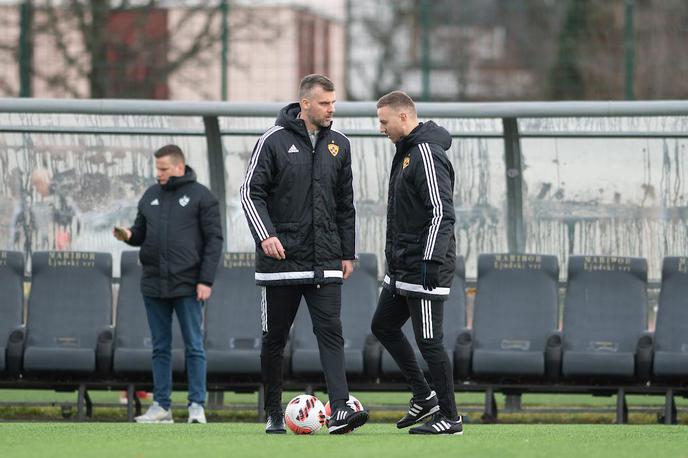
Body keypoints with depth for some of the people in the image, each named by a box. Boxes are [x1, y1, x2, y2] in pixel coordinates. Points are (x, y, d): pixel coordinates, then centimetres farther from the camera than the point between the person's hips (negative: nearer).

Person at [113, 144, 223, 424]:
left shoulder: (201, 196, -1)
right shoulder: (151, 196, 14)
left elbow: (214, 240, -4)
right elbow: (141, 232, 21)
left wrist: (206, 281, -11)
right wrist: (128, 235, -4)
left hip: (187, 286, -5)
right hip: (154, 285, 5)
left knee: (194, 346, -2)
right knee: (160, 348, 7)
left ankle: (197, 405, 0)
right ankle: (161, 406, 10)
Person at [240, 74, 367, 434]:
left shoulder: (338, 145, 11)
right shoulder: (274, 141, -3)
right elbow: (251, 192, -5)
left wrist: (347, 252, 13)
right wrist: (265, 234, -19)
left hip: (325, 262, 3)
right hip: (281, 258, -3)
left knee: (330, 332, -10)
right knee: (275, 338, 5)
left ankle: (340, 410, -20)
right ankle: (274, 414, 16)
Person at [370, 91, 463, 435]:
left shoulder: (427, 154, -16)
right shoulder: (405, 151, 15)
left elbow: (441, 213, -22)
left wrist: (429, 261, -25)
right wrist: (395, 258, 24)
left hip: (425, 268, -11)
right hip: (402, 266, 11)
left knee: (429, 341, -5)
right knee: (383, 326, 16)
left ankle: (449, 417, 3)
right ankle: (424, 396, 22)